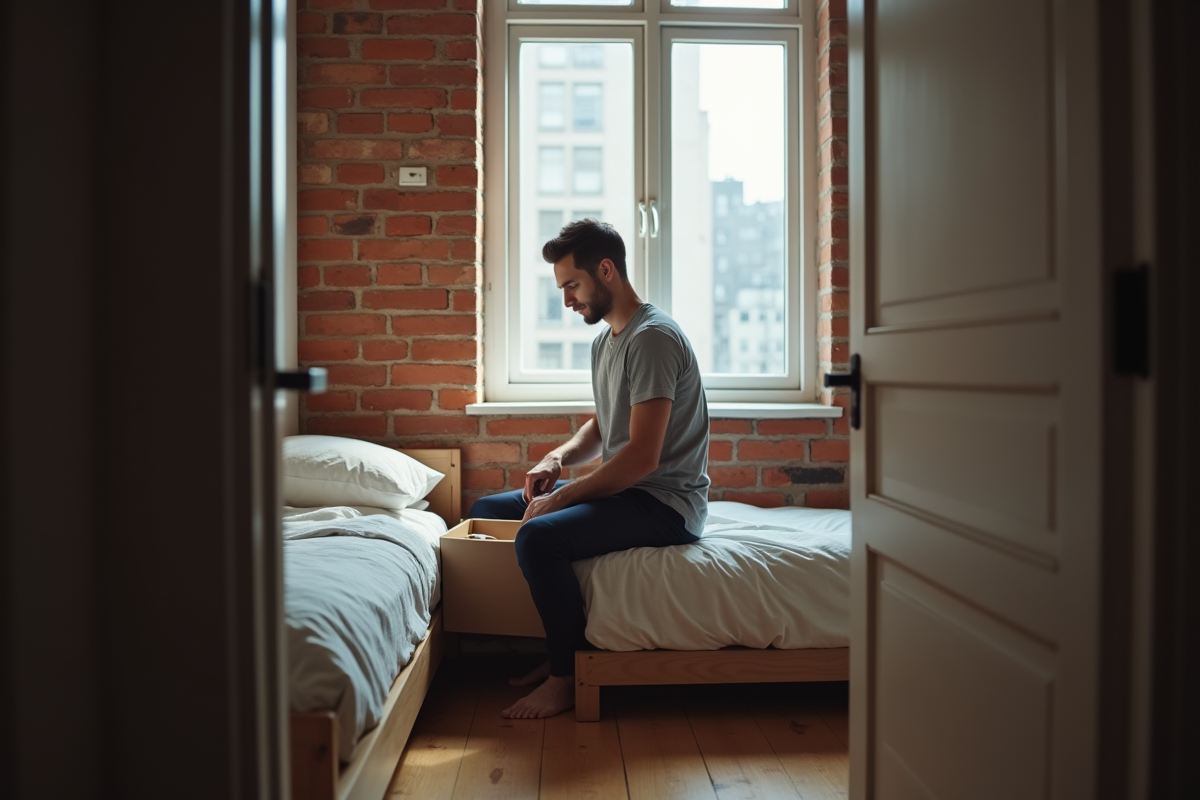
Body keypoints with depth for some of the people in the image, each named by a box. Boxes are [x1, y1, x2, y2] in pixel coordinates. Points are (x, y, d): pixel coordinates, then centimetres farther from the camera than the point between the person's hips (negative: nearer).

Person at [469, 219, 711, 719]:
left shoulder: (652, 338, -19)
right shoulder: (605, 340, 13)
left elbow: (643, 456, -25)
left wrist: (560, 498, -19)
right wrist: (557, 459, 3)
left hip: (666, 503, -10)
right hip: (624, 488, 10)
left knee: (539, 537, -31)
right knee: (487, 510, 9)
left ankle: (566, 677, -9)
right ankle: (554, 649, 9)